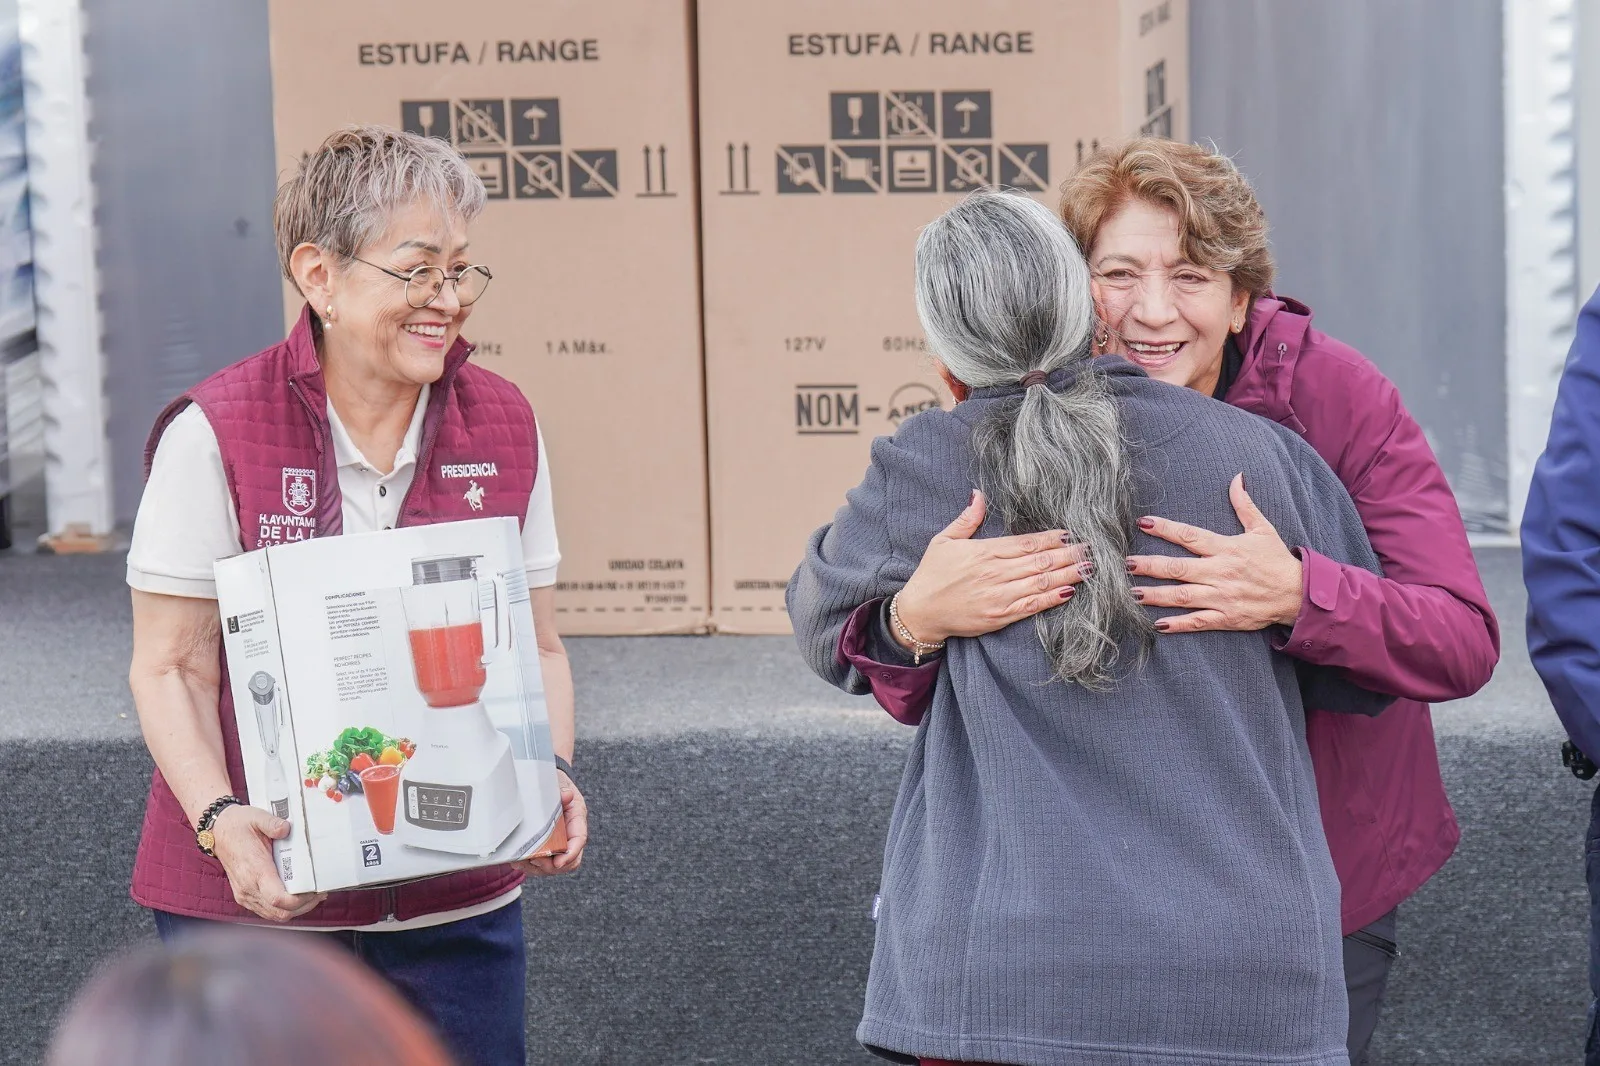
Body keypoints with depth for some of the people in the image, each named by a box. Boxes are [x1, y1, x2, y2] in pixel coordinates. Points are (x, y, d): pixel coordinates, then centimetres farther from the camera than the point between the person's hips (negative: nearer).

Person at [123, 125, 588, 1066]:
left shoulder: (505, 427, 4)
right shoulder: (217, 435, -9)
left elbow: (537, 646, 9)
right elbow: (173, 668, -6)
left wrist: (553, 776, -9)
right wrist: (221, 819, -21)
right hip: (258, 894, -3)